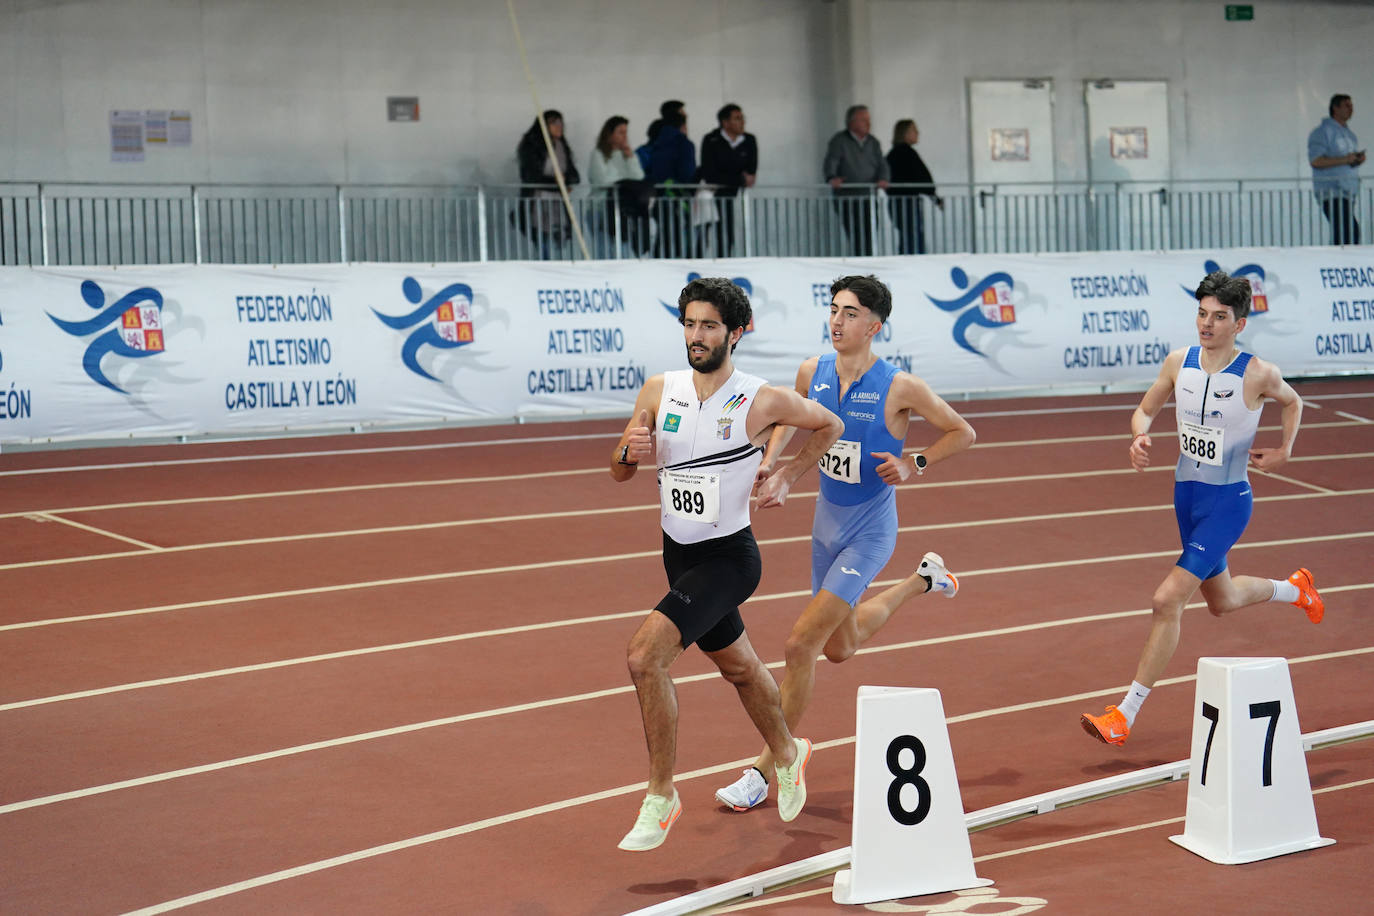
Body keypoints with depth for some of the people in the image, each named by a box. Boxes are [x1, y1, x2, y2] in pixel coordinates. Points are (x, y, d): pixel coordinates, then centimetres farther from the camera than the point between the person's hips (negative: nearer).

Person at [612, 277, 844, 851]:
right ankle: (786, 755, 51)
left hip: (728, 557, -6)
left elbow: (829, 425, 4)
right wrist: (631, 450, -18)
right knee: (736, 665, 24)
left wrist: (786, 477, -4)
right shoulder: (659, 392, -2)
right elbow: (618, 472, 4)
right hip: (679, 554, 6)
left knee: (645, 653, -23)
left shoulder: (762, 402, -14)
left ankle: (661, 797, -11)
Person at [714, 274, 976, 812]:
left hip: (869, 530, -6)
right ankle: (923, 579, 47)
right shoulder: (812, 373, -4)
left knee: (801, 645, -15)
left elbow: (962, 433, -5)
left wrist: (915, 466, -19)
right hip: (827, 524, 7)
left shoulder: (899, 388, -18)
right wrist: (771, 461, 0)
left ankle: (765, 770, -3)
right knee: (840, 648, 23)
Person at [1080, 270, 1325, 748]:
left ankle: (1125, 715, -11)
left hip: (1228, 500, -6)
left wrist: (1284, 450, -3)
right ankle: (1295, 589, 56)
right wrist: (1140, 436, -11)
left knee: (1168, 600, -16)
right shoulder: (1179, 362, -3)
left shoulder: (1258, 374, -14)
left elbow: (1292, 402, 9)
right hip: (1186, 493, 6)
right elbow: (1145, 409, 10)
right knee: (1221, 600, 24)